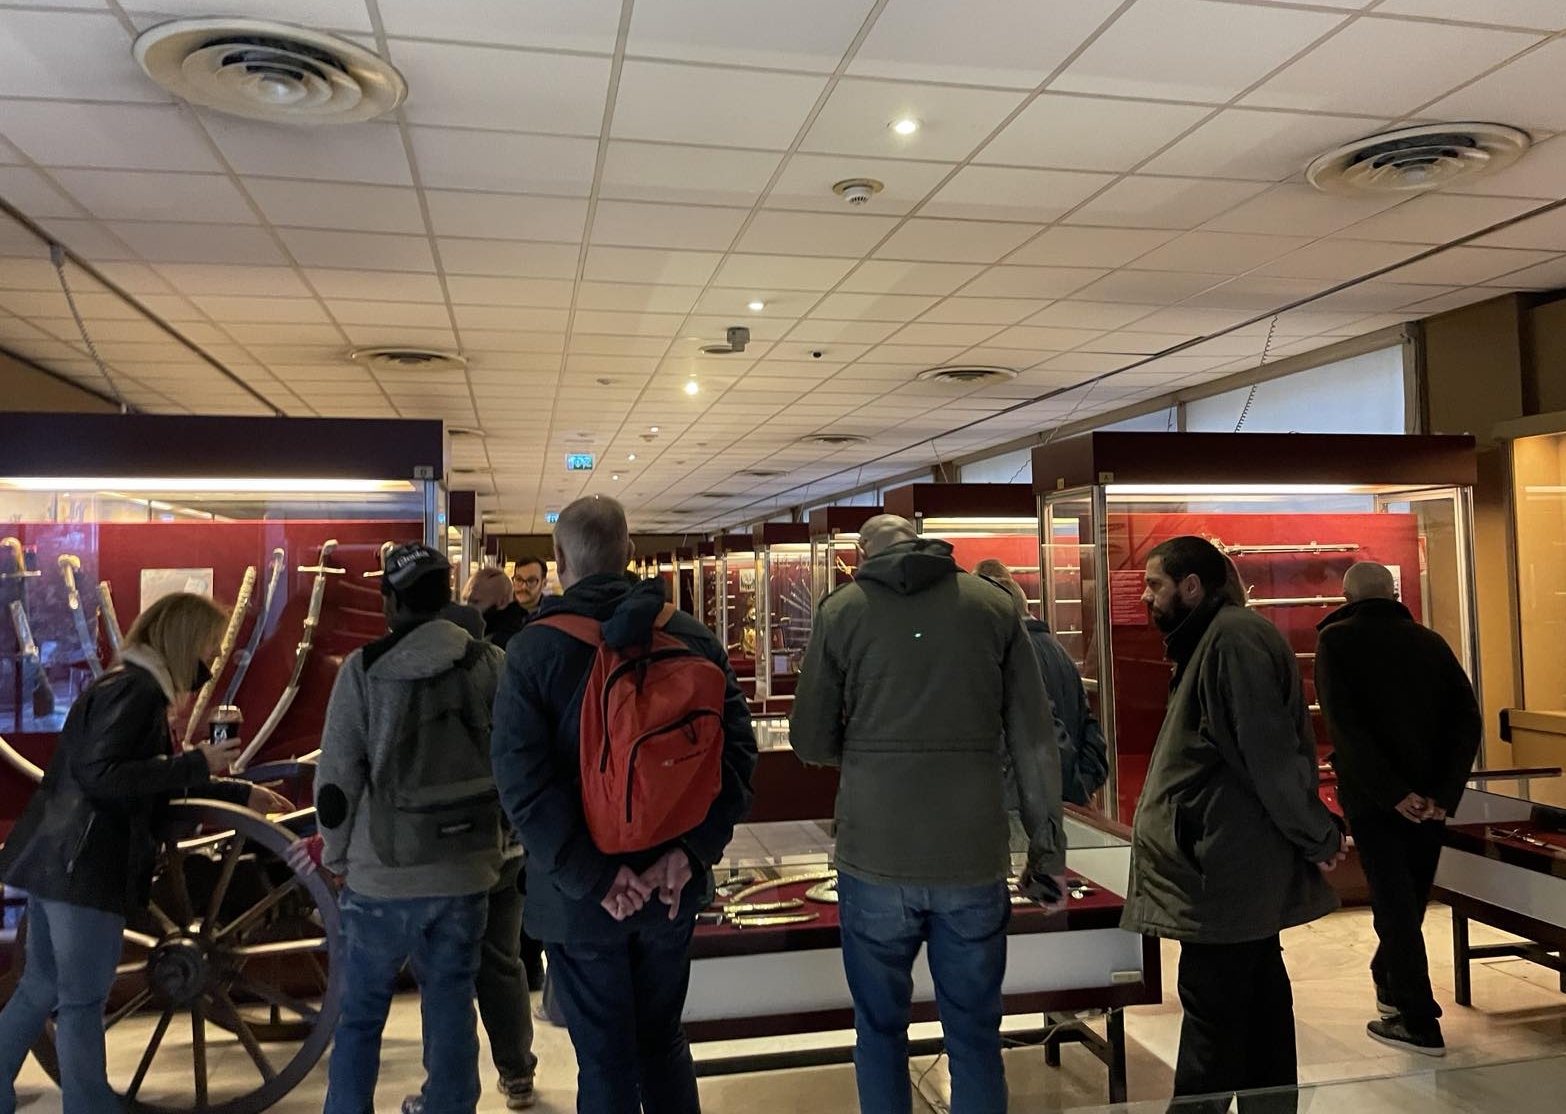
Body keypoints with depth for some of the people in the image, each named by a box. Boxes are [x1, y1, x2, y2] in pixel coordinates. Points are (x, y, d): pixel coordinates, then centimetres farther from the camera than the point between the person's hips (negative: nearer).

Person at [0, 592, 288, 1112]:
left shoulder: (133, 685, 16)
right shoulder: (136, 689, -16)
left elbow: (154, 778, 23)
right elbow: (102, 776, -25)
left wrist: (242, 793, 24)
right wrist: (199, 762, -22)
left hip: (56, 860, 10)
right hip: (84, 867, -10)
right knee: (82, 1001, 0)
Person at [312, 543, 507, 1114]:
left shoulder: (364, 669, -9)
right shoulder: (491, 665, -4)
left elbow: (336, 777, -6)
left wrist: (338, 856, 8)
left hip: (383, 874, -2)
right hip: (466, 872, 2)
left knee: (360, 1016, 14)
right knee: (451, 1011, 14)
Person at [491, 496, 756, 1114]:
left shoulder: (533, 649, -12)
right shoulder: (690, 635, -3)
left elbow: (523, 782, -19)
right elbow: (737, 750, -8)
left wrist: (595, 877, -17)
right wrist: (690, 851, -11)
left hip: (579, 897, -3)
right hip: (671, 885, 3)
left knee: (606, 1062, 11)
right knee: (663, 1041, 22)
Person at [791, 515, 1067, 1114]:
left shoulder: (841, 611, 0)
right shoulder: (993, 605, 3)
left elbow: (810, 742, 2)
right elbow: (1035, 739, 1)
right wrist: (1048, 847, 7)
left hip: (875, 857, -1)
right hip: (973, 859, 1)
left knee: (880, 1029, 16)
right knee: (974, 1034, 14)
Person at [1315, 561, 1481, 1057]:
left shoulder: (1336, 640, -5)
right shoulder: (1429, 641, 7)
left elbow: (1343, 725, -17)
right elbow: (1468, 719, -2)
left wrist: (1393, 792, -15)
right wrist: (1444, 793, -8)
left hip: (1372, 797, -4)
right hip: (1427, 798, 5)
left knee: (1395, 903, 2)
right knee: (1409, 897, 19)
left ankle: (1419, 1022, 4)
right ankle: (1390, 984, 38)